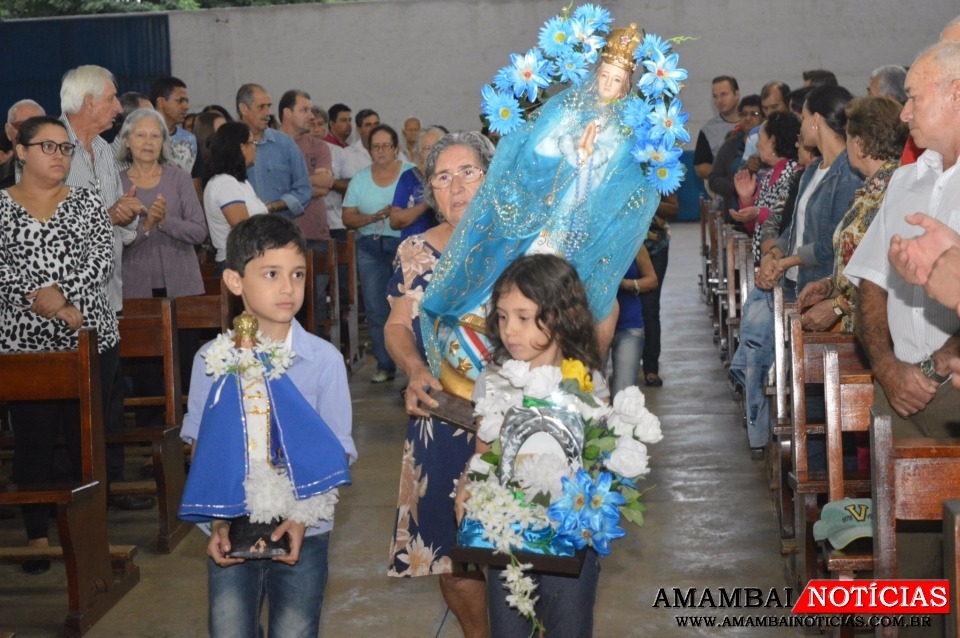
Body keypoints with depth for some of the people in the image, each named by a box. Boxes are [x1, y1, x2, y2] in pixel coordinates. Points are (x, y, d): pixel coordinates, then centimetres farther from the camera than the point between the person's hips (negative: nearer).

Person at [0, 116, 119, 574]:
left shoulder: (86, 203, 7)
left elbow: (101, 259, -5)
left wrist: (62, 298, -17)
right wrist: (40, 296, -19)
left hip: (89, 339, 1)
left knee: (87, 437, 5)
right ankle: (37, 535, 16)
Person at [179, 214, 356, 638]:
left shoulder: (323, 360, -8)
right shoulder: (212, 359, -3)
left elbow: (335, 454, -4)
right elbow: (200, 444, 4)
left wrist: (301, 517, -16)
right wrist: (218, 522, -6)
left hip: (302, 536, -1)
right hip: (232, 534, 1)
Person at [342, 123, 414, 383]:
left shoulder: (412, 174, 1)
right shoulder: (360, 179, 11)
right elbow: (348, 218, 6)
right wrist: (373, 217, -11)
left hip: (405, 246, -4)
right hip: (370, 248, 4)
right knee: (376, 309, 4)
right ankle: (385, 365, 14)